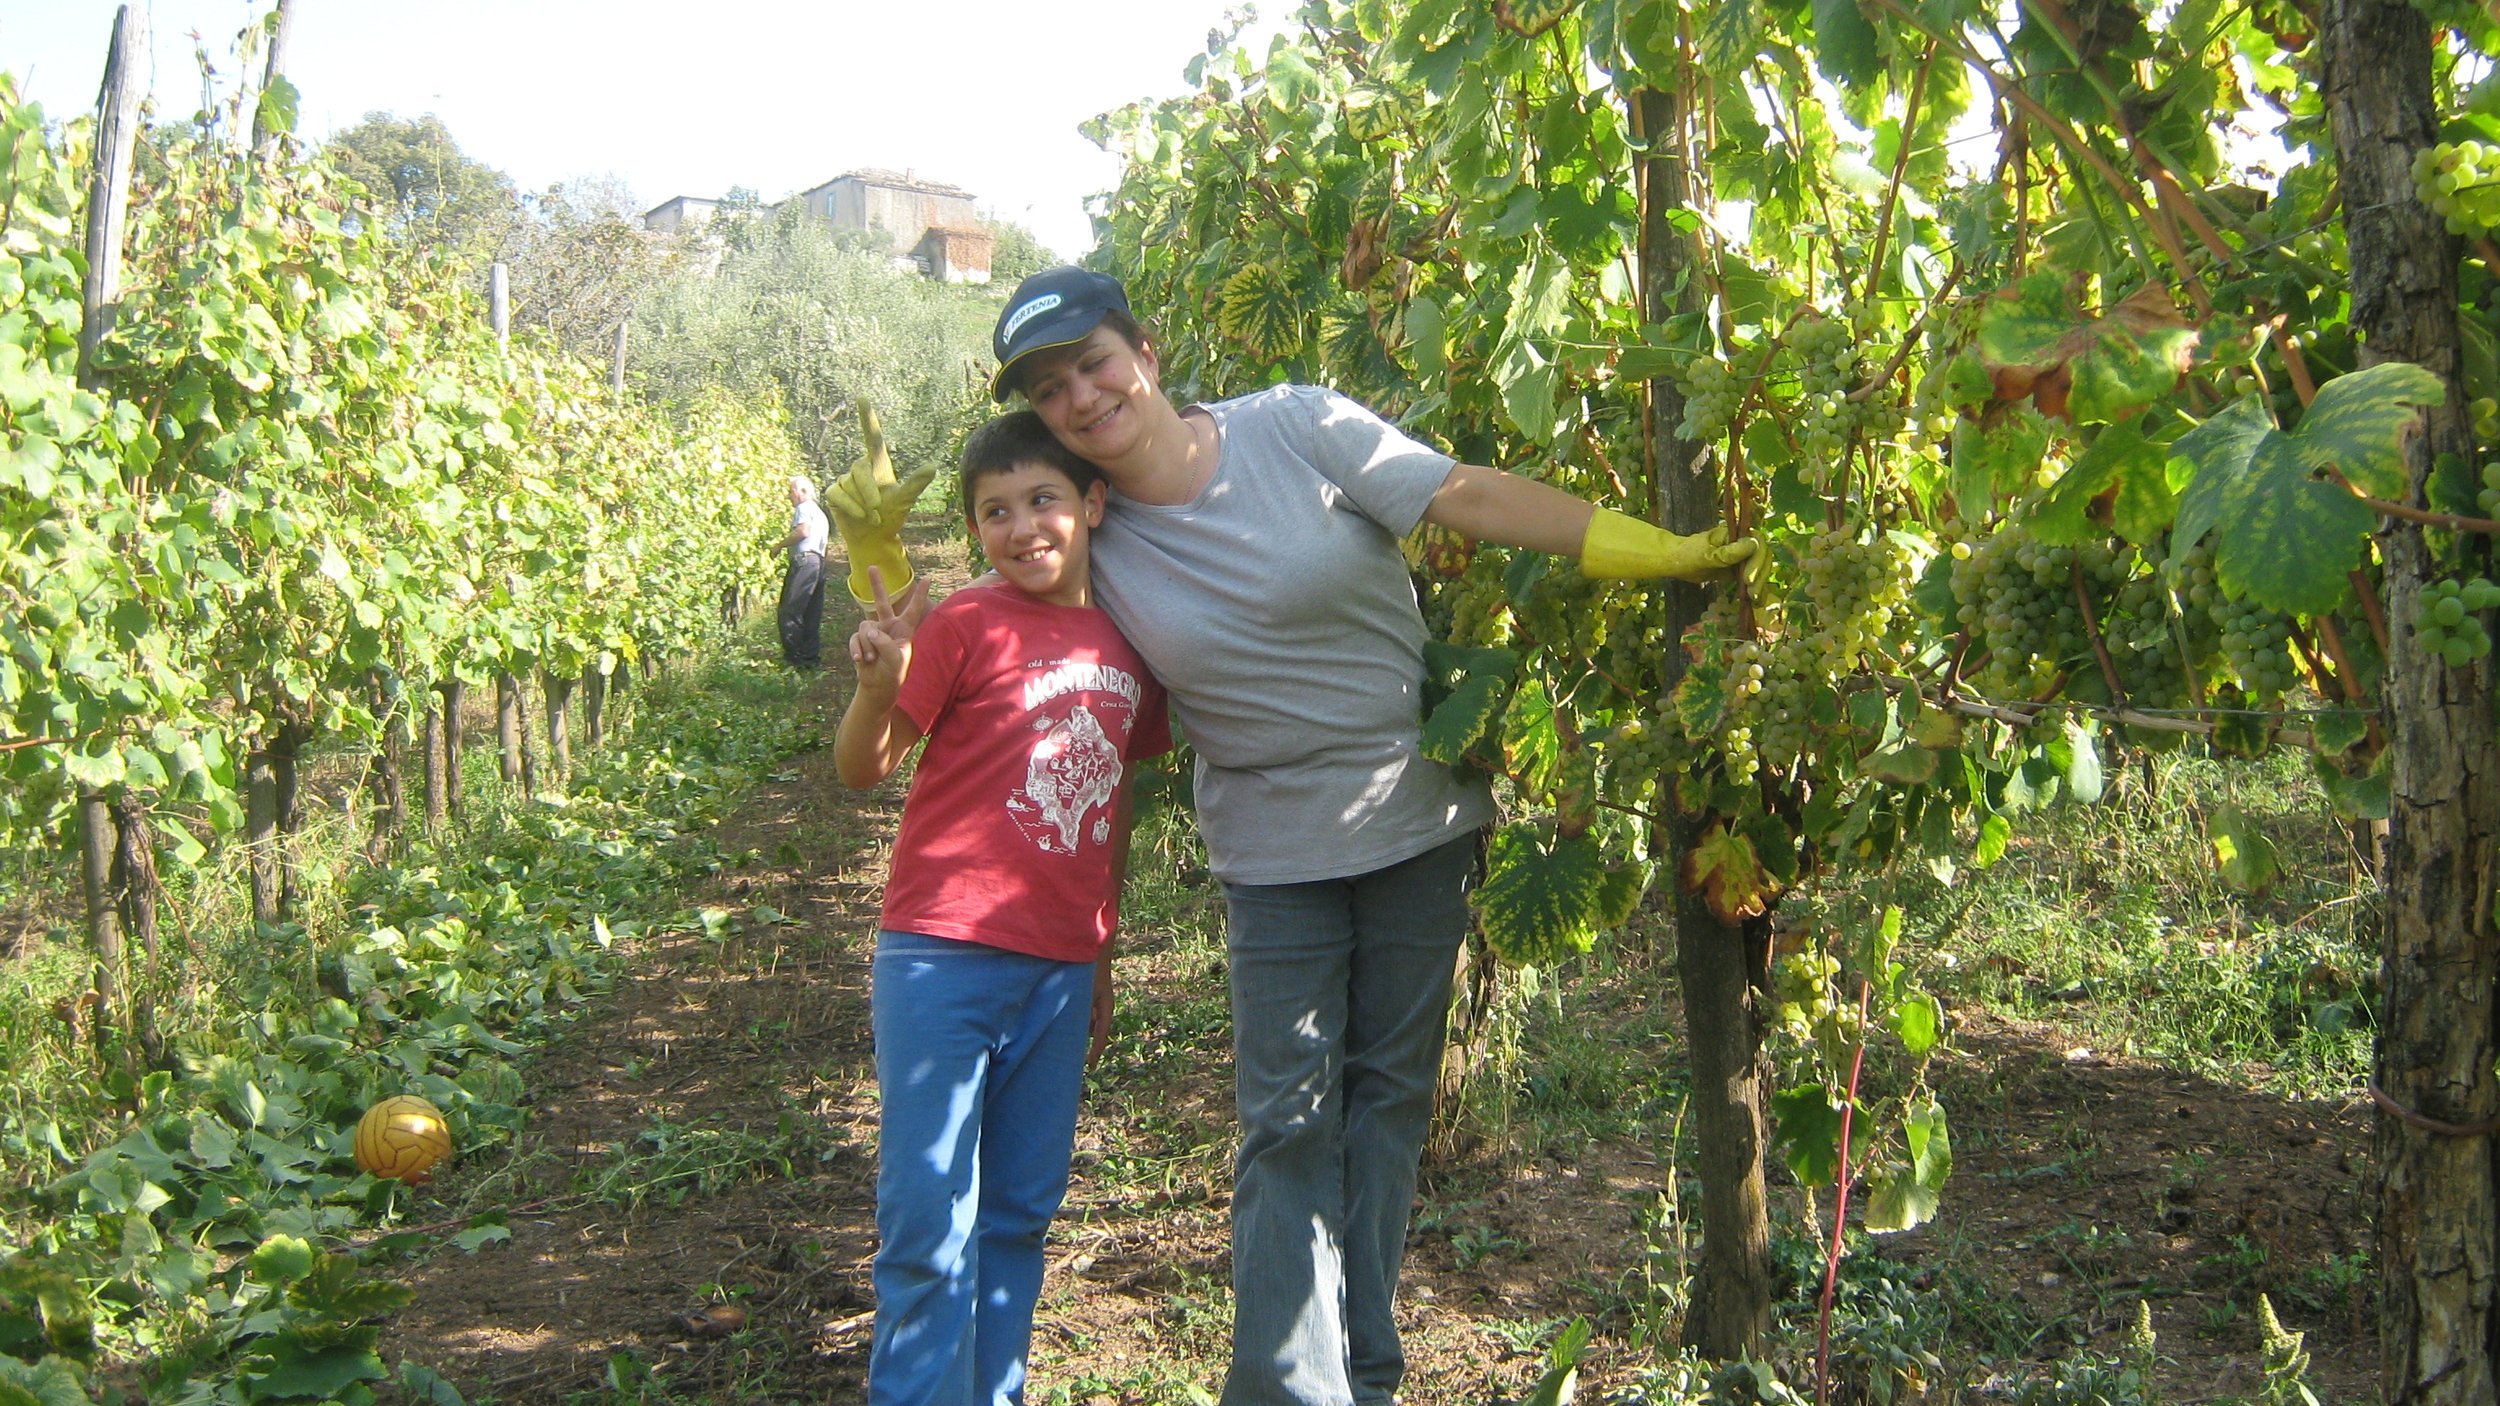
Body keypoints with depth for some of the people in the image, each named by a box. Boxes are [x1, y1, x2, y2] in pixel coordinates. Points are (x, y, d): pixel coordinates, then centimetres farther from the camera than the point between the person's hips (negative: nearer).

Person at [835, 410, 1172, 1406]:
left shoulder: (1130, 640, 8)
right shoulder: (969, 624, -7)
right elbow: (861, 770, -8)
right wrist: (879, 687, -28)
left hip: (1059, 974, 5)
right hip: (942, 958, -5)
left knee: (1020, 1213, 13)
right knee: (931, 1223, -2)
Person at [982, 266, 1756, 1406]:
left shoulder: (1298, 428, -12)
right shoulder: (1089, 539, -4)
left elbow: (1470, 498, -14)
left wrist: (1665, 551, -17)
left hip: (1417, 813, 0)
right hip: (1276, 853, 1)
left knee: (1389, 1099, 9)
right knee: (1289, 1127, -1)